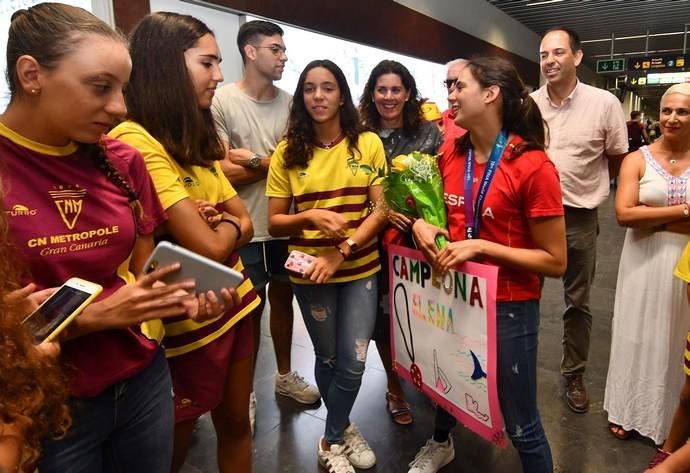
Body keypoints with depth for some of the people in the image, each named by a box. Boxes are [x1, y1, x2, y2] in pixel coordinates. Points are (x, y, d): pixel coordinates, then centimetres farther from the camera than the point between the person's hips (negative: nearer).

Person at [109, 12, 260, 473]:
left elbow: (245, 223, 7)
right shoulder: (134, 141, -21)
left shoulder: (194, 138, 9)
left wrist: (219, 226, -15)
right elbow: (209, 247, -25)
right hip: (189, 320, -8)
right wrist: (231, 225, -4)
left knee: (236, 424, 22)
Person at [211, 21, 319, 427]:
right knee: (249, 310, 8)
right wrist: (275, 162, -11)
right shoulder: (223, 101, -9)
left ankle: (285, 375, 39)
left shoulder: (290, 102, 2)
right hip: (245, 228, -4)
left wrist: (254, 161, -14)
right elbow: (223, 173, -15)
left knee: (283, 299, 18)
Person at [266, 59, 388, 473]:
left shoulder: (368, 143, -2)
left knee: (353, 363, 3)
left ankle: (332, 439, 30)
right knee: (328, 358, 15)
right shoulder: (288, 152, -3)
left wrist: (342, 252, -17)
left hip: (361, 270, 0)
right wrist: (310, 217, -22)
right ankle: (343, 429, 41)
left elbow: (381, 210, -5)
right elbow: (274, 222, -2)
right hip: (310, 273, 0)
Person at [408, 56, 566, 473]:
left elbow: (555, 261, -16)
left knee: (520, 425, 9)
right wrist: (424, 225, -5)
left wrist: (480, 246, -24)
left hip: (508, 307, -6)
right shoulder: (450, 154, -1)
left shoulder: (533, 166, -19)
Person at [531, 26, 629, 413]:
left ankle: (575, 375, 30)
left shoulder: (605, 103, -7)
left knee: (578, 303, 12)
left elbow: (618, 161, 4)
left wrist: (580, 186, 3)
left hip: (579, 218, -1)